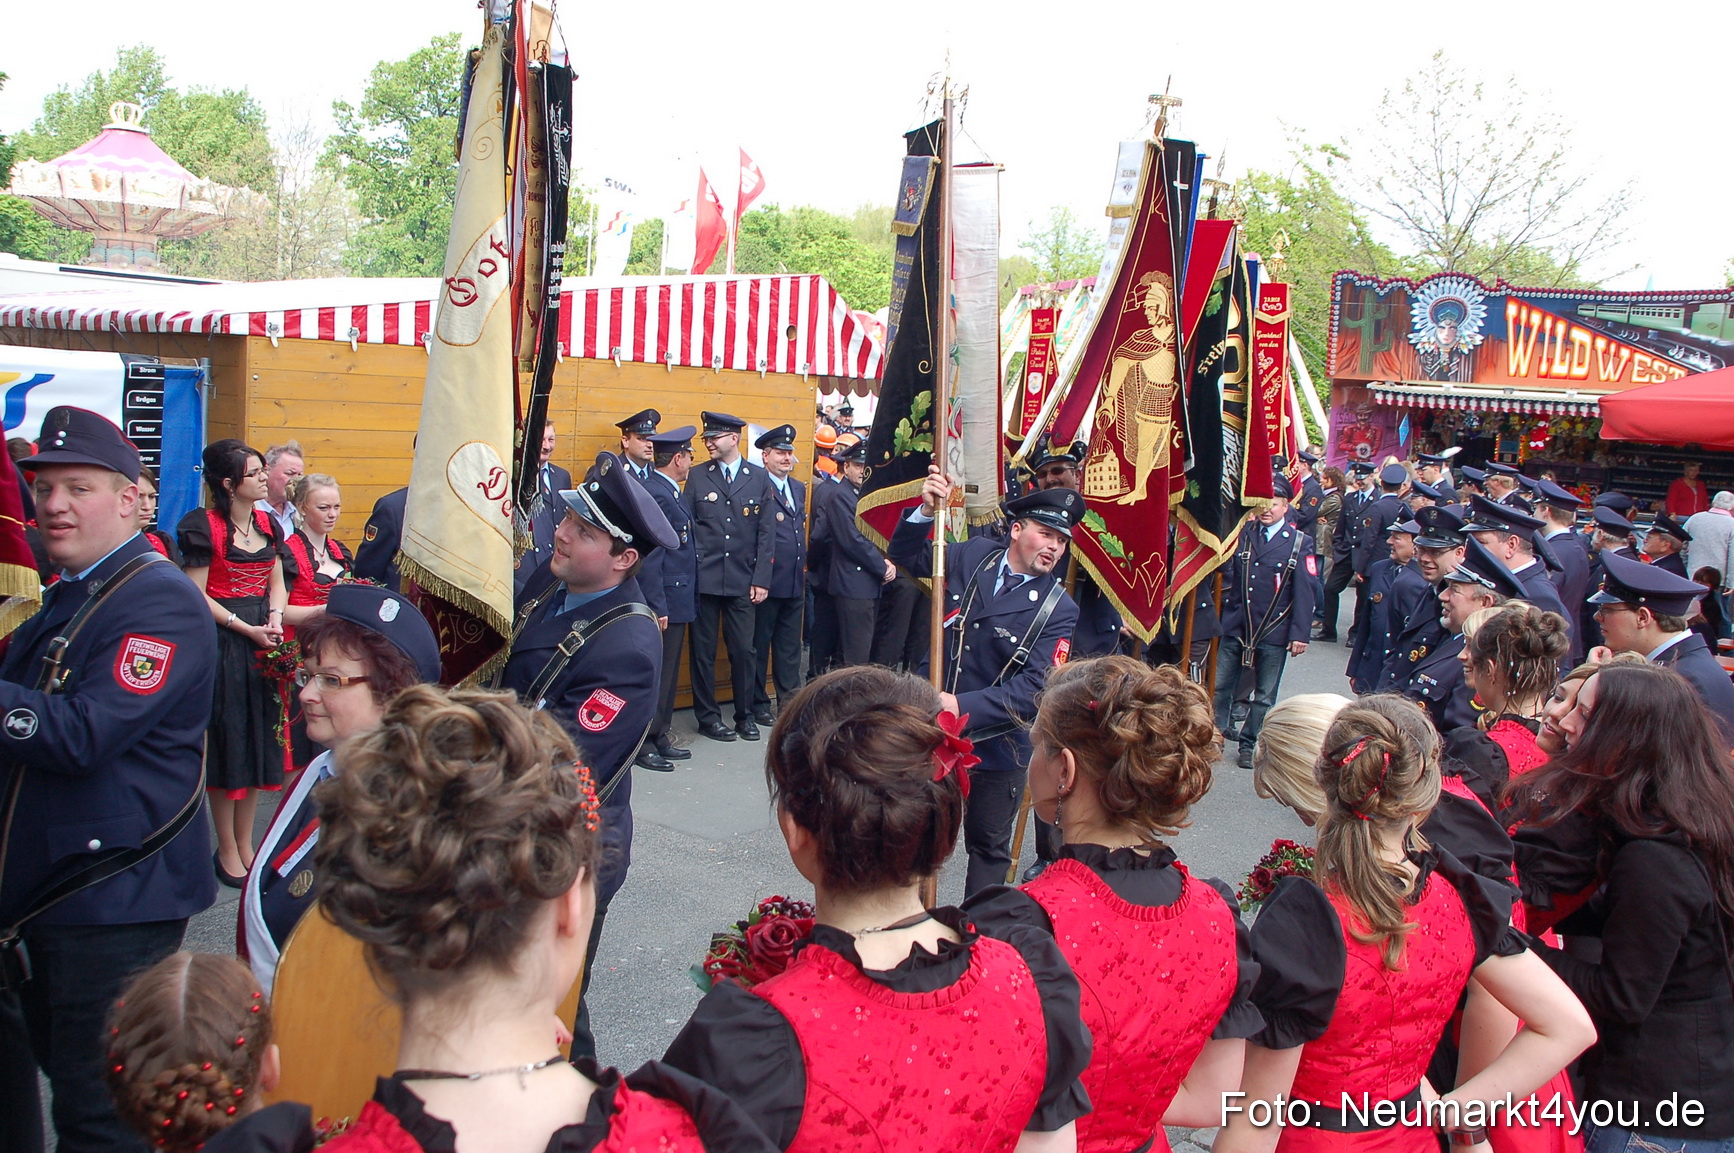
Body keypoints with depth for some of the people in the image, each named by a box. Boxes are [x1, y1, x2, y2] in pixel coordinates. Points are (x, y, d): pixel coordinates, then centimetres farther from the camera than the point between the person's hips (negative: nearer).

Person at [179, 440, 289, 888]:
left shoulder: (268, 523, 11)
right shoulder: (204, 526, -9)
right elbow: (197, 595, -11)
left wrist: (275, 618, -3)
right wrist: (246, 629, -15)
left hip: (265, 640, 6)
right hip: (223, 641, -6)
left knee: (259, 740, 9)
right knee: (227, 739, 0)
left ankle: (245, 844, 21)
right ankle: (227, 851, 12)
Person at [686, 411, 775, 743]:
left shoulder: (759, 478, 5)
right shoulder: (698, 476, 5)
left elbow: (766, 532, 4)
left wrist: (761, 579, -2)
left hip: (742, 582, 0)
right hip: (704, 579, 0)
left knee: (744, 650, 3)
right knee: (704, 650, 5)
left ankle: (745, 715, 17)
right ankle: (708, 717, 16)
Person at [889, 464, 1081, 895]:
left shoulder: (1058, 609, -13)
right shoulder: (975, 555, -4)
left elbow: (1033, 688, -22)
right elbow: (907, 556, 9)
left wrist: (964, 707, -30)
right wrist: (927, 512, -10)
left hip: (996, 745, -2)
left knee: (989, 845, 16)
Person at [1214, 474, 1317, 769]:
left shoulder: (1299, 543, -3)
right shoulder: (1242, 535, 5)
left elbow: (1305, 592, -6)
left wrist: (1300, 634, -11)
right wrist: (1223, 610, 2)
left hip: (1274, 633, -2)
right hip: (1235, 628, 2)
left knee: (1264, 695, 9)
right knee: (1220, 685, 7)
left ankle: (1250, 745, 22)